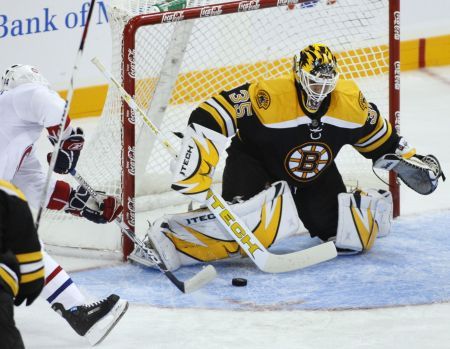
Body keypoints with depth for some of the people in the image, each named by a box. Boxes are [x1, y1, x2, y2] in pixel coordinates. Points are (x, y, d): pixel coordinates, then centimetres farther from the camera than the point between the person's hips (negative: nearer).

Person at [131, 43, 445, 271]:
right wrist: (197, 162, -41)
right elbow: (213, 115, -34)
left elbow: (376, 134, 7)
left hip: (314, 177, 5)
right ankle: (167, 241, -39)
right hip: (255, 166, -5)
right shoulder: (268, 97, -31)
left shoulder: (351, 101, -14)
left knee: (348, 236, -12)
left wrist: (408, 161, 7)